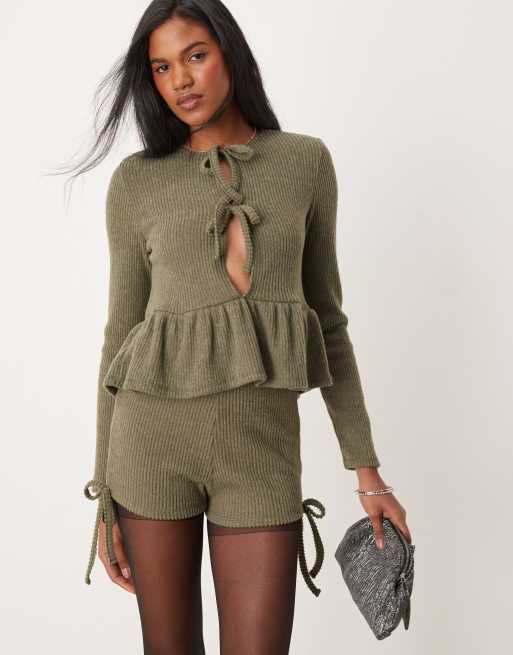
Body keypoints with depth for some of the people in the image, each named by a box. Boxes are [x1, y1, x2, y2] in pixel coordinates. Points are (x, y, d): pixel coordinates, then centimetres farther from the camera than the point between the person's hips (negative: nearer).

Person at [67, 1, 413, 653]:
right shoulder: (137, 180, 3)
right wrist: (104, 493, 3)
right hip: (155, 434, 0)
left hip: (261, 447, 0)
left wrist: (367, 469, 5)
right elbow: (122, 330, 5)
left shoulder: (305, 161, 5)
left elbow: (326, 315, 9)